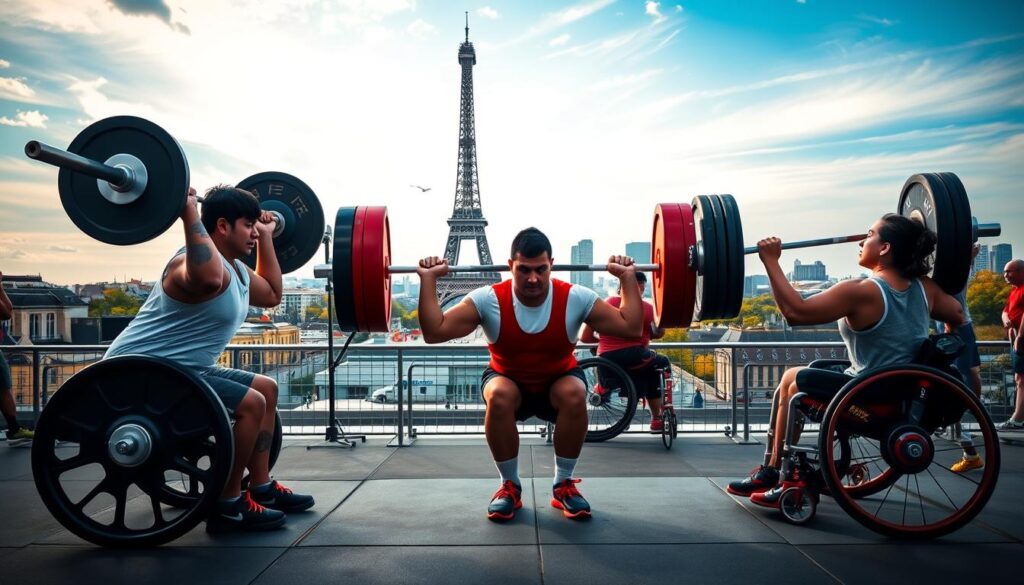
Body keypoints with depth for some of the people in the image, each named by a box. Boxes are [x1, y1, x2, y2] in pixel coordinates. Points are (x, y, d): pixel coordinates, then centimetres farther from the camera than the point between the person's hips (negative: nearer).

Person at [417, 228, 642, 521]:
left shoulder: (576, 298, -23)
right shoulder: (488, 300, -25)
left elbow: (631, 327, -19)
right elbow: (434, 332, -26)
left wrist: (628, 277, -22)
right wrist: (428, 279, -29)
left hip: (559, 380, 1)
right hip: (508, 380, 0)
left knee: (575, 394, -34)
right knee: (499, 396, -36)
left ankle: (563, 485, -11)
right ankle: (510, 486, -12)